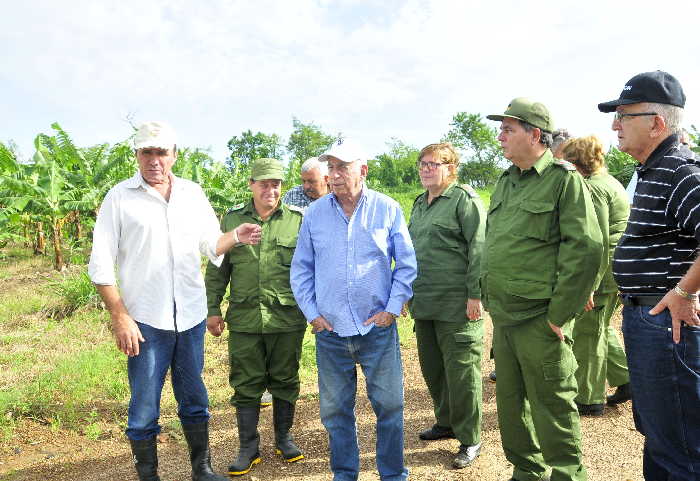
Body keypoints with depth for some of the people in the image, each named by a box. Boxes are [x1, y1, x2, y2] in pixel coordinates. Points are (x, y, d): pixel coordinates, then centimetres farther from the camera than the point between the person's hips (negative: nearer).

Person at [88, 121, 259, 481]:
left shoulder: (192, 193, 7)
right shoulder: (120, 198, -4)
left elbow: (210, 244, 10)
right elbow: (101, 265, -5)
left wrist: (236, 236, -11)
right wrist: (120, 318, -10)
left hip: (191, 317, 4)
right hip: (145, 320, -3)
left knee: (194, 399, 16)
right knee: (144, 408, 6)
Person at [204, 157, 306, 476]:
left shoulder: (298, 219, 0)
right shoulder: (232, 219, 6)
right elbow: (217, 268, 10)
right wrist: (213, 309, 7)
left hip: (287, 318, -1)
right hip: (244, 318, 1)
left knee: (285, 381, 12)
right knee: (245, 384, 8)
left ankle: (283, 438, 31)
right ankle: (248, 448, 23)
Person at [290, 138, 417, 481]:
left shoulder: (388, 209, -2)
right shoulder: (314, 213, 2)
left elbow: (406, 264, 3)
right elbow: (301, 268, 8)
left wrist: (393, 308, -4)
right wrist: (312, 312, 0)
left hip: (378, 328, -1)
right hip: (330, 331, 2)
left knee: (389, 405, 6)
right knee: (335, 410, 12)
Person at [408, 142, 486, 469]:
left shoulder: (464, 199, -7)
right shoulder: (420, 203, 17)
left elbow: (478, 248, -14)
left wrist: (475, 294, -19)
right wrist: (407, 291, 21)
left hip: (457, 304, -8)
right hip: (424, 303, 8)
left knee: (461, 369, 1)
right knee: (432, 367, 17)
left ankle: (470, 439, 16)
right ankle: (446, 422, 36)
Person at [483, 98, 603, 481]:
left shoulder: (564, 179, -9)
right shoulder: (504, 183, 14)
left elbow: (586, 248, -15)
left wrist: (559, 315, -16)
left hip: (539, 321, -7)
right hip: (503, 318, 7)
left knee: (551, 407, 3)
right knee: (510, 403, 17)